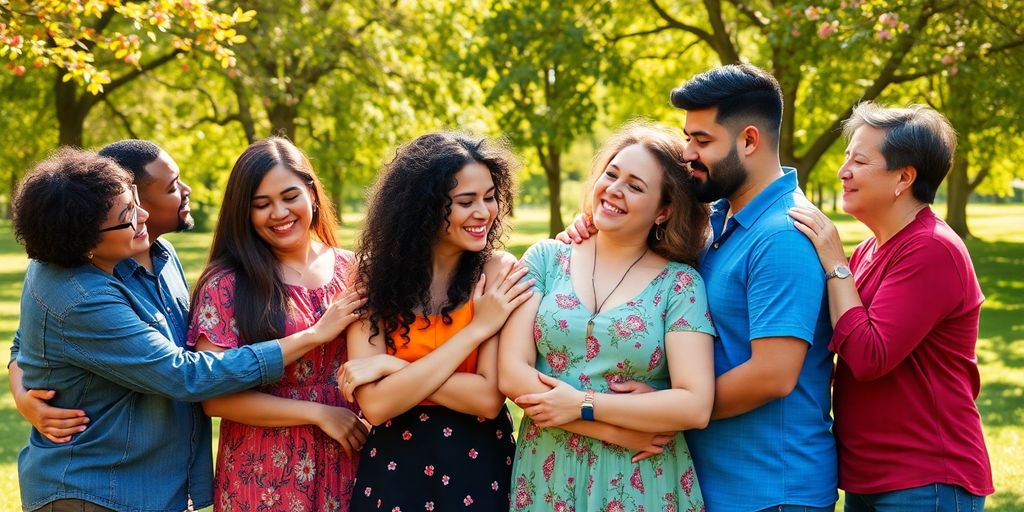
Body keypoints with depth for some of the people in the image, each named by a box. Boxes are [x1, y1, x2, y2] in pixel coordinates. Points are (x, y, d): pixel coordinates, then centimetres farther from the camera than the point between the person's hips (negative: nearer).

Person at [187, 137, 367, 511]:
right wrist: (319, 413, -14)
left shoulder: (351, 271, 3)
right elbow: (215, 396, -11)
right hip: (264, 475, -3)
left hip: (346, 468, 3)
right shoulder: (226, 284, -7)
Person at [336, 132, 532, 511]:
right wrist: (476, 329, -18)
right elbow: (375, 403, -17)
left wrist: (392, 367, -20)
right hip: (393, 462, 1)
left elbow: (489, 398, -18)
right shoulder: (376, 277, -6)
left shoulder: (498, 271, -10)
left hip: (478, 463, -1)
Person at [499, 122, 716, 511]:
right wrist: (621, 431, -15)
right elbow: (511, 374, -9)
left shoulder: (680, 284, -4)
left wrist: (581, 405, -17)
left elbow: (696, 406, -13)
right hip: (546, 473, 2)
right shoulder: (547, 259, 0)